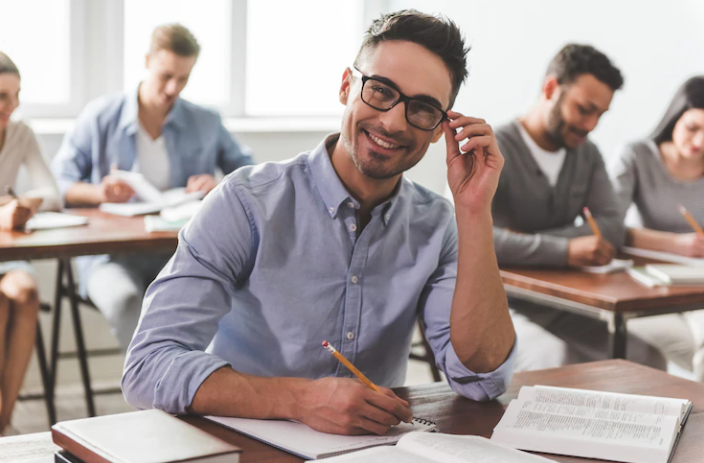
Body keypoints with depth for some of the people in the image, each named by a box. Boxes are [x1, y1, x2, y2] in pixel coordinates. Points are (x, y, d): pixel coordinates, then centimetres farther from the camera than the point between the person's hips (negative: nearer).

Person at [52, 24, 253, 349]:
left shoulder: (206, 124, 15)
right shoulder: (101, 116, 10)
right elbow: (58, 185, 8)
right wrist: (98, 193, -12)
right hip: (111, 252, -1)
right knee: (124, 299, -38)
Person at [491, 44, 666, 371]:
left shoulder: (587, 154, 12)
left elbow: (612, 228, -1)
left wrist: (525, 241, -15)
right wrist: (564, 250, -34)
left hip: (557, 308, 7)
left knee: (648, 361, -16)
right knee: (557, 363, -35)